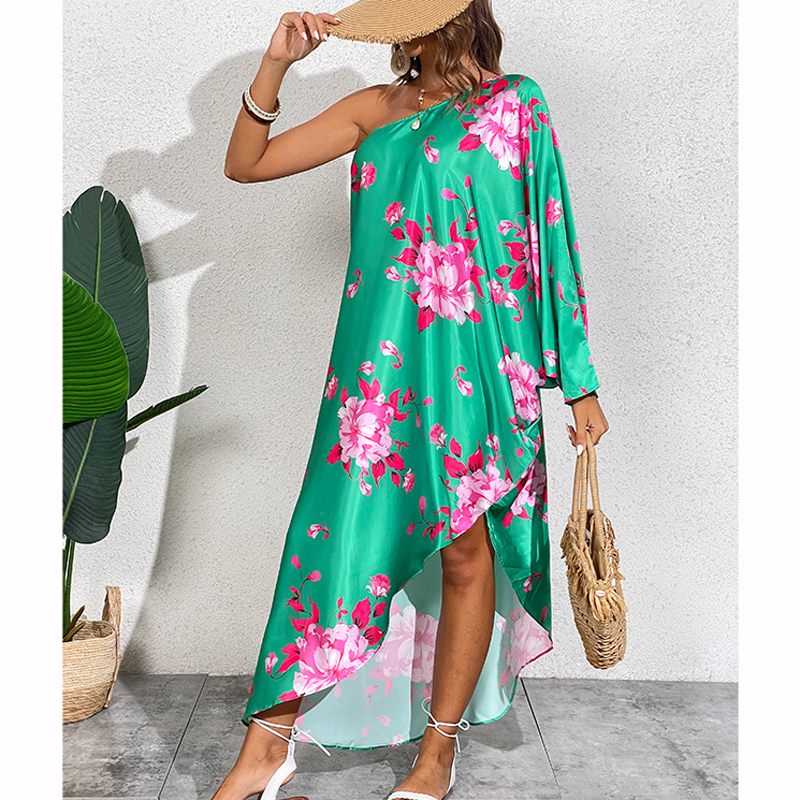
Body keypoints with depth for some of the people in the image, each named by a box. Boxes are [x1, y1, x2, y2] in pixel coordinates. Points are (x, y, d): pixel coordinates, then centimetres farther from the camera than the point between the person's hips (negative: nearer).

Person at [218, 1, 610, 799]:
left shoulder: (515, 103, 6)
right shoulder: (375, 108, 14)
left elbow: (552, 241, 2)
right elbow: (244, 165, 14)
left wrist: (579, 382, -1)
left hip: (476, 358, -2)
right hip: (381, 358, 2)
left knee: (466, 549, 4)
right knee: (344, 529, 1)